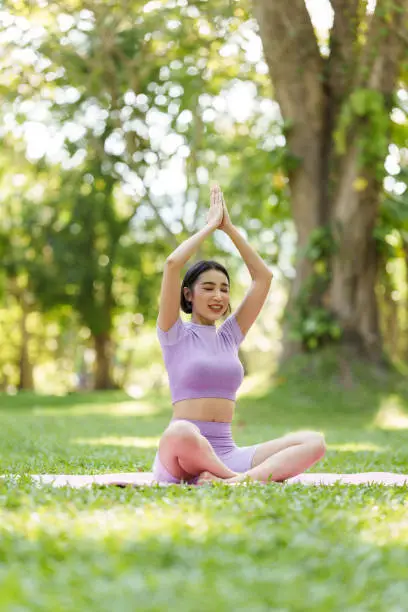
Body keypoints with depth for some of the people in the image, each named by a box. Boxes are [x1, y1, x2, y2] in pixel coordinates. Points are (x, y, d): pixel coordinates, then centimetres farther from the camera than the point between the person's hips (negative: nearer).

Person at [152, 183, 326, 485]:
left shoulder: (230, 335, 17)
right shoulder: (175, 335, 4)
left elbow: (264, 276, 14)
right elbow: (172, 264, -10)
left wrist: (229, 228, 10)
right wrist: (210, 225, 2)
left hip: (226, 454, 5)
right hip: (182, 459, -5)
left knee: (314, 442, -17)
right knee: (180, 433, -43)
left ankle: (238, 480, -36)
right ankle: (245, 477, -20)